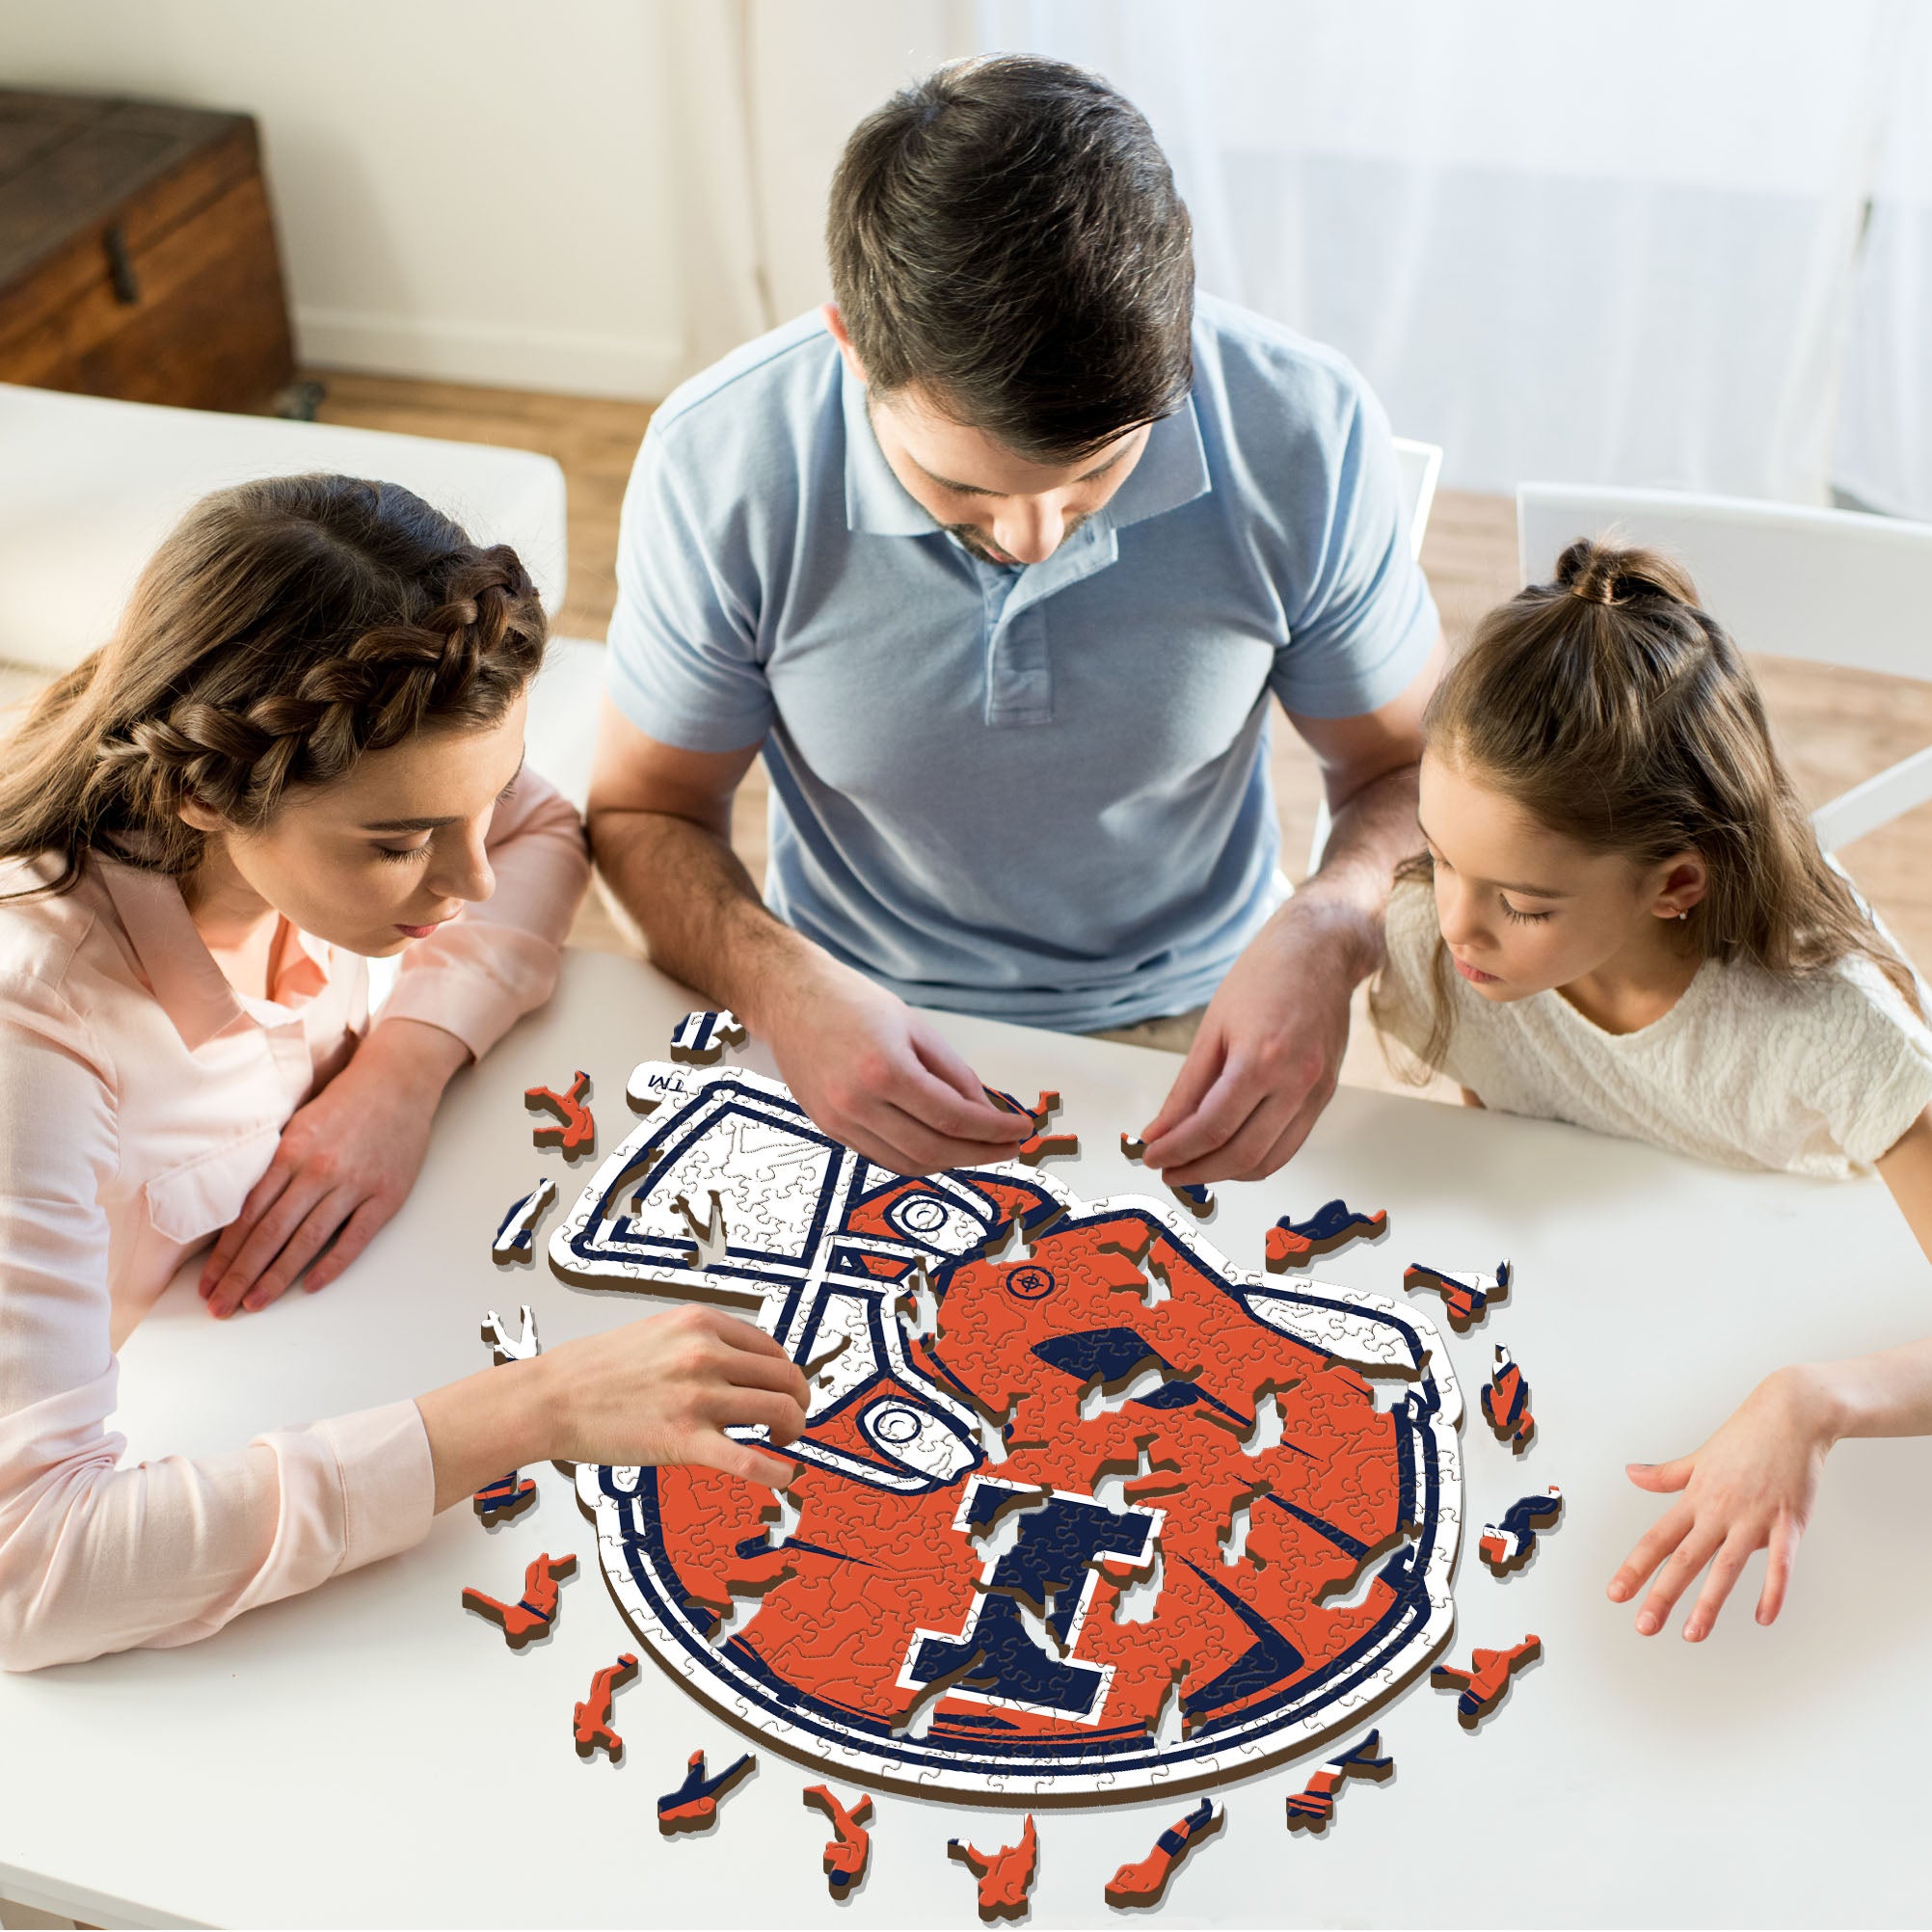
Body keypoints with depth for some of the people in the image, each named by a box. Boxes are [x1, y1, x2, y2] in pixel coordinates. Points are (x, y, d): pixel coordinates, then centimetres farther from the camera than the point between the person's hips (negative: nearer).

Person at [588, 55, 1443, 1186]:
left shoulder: (1306, 435, -18)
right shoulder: (719, 467, -19)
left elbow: (1412, 768, -3)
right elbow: (644, 813, -5)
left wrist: (1329, 934, -26)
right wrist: (781, 987, -26)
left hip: (1185, 1030, 0)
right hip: (860, 1028, 0)